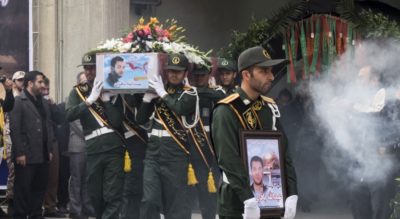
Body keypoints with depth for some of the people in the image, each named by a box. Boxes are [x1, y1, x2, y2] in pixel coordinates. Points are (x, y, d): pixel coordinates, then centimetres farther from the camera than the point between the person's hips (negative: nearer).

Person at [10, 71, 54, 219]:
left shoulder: (44, 103, 16)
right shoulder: (18, 101, -6)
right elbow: (15, 128, -12)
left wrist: (50, 149, 10)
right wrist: (19, 153, -16)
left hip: (42, 155, 7)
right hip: (26, 155, -7)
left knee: (40, 188, 9)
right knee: (23, 189, -1)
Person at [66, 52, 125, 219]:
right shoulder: (78, 91, 10)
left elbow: (118, 121, -6)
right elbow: (69, 115, -8)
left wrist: (106, 98, -12)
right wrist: (90, 100, -15)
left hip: (114, 148, -2)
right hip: (93, 150, 2)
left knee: (113, 197, -8)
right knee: (95, 196, 8)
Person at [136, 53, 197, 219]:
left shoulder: (189, 93, 1)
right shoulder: (156, 90, 12)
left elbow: (180, 109, -21)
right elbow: (140, 120, 9)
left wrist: (163, 93, -13)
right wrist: (147, 97, -3)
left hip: (176, 151, -3)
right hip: (153, 149, 3)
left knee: (177, 201, 2)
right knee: (149, 200, -3)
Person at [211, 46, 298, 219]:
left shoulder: (270, 107, 9)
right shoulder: (226, 111, -12)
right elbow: (229, 159, -21)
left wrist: (291, 194, -2)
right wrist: (248, 199, -28)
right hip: (237, 204, -6)